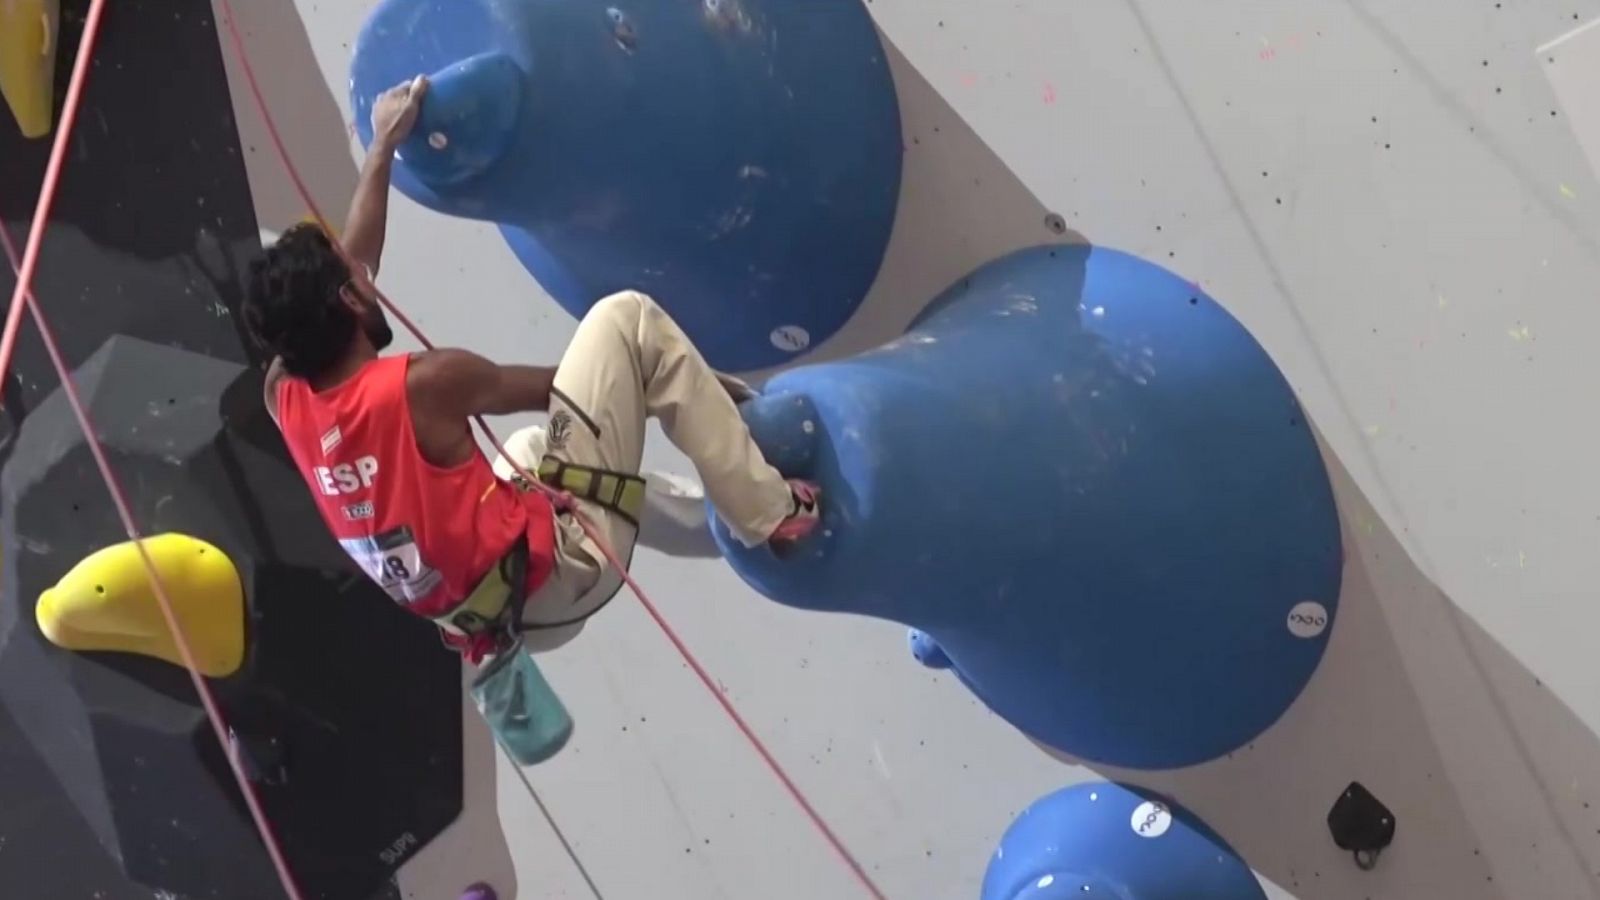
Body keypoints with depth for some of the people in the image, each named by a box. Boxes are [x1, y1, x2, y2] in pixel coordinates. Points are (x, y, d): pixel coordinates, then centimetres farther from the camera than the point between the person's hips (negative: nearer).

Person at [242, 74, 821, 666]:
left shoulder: (282, 395, -2)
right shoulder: (425, 384, -22)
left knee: (528, 445, 40)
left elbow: (349, 266, 13)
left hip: (495, 613, 8)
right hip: (560, 568, -8)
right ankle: (773, 514, 4)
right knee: (628, 319, -3)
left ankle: (736, 515, 41)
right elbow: (557, 388, -4)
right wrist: (675, 377, 14)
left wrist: (384, 145, 22)